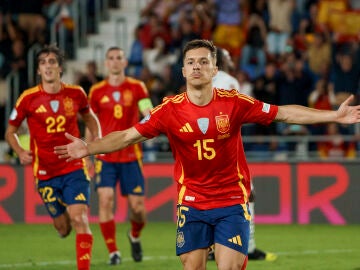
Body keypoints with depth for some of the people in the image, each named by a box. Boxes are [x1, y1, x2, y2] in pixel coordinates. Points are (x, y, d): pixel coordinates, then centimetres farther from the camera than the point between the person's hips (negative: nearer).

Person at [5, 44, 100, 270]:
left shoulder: (75, 93, -1)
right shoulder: (29, 98, -5)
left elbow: (90, 117, 20)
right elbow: (10, 131, 6)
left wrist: (96, 141, 2)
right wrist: (20, 152, -13)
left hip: (74, 168, 0)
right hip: (45, 173, 0)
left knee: (79, 220, -18)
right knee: (63, 228, 8)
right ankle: (63, 224, 47)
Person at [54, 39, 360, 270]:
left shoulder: (234, 103, -9)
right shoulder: (170, 110, -8)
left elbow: (284, 113, -3)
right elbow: (128, 136, -4)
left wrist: (334, 115, -8)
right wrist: (89, 148, -17)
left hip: (232, 201, -1)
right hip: (192, 203, 1)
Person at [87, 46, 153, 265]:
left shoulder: (137, 87, 2)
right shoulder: (97, 91, 5)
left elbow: (150, 115, -7)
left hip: (131, 155, 0)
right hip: (105, 155, 0)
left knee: (137, 206, -1)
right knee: (106, 199, -15)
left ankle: (135, 236, 32)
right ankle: (113, 251, -4)